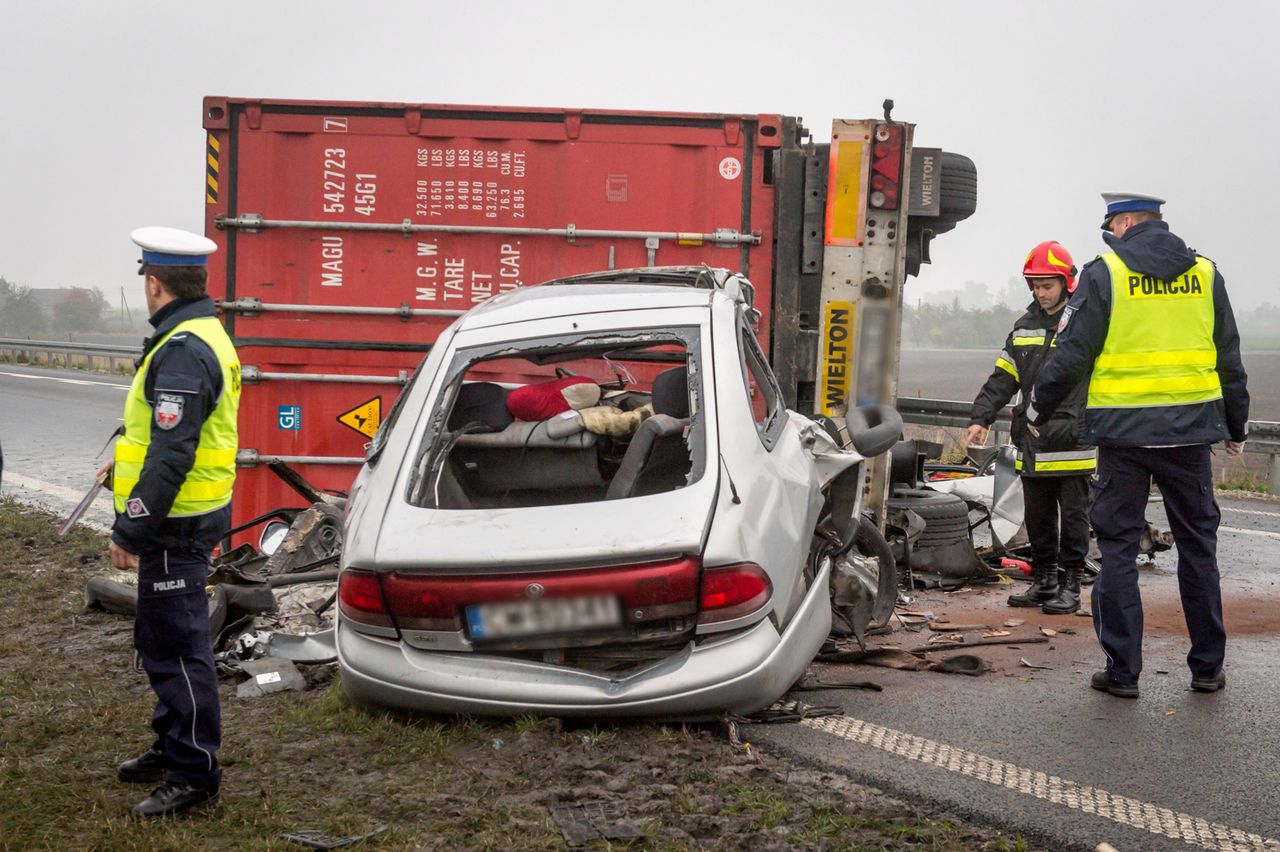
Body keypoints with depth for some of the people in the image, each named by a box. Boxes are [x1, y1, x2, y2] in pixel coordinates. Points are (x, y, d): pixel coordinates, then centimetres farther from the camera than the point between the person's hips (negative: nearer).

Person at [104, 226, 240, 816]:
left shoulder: (183, 351, -21)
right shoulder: (203, 336, 13)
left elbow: (171, 455, -26)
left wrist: (130, 531, -23)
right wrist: (126, 461, 37)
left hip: (176, 523, -11)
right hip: (187, 517, 11)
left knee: (176, 645, -4)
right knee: (162, 639, 21)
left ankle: (193, 773, 4)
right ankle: (171, 747, 35)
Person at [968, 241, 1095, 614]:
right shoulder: (1024, 327, 13)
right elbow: (1002, 377, 15)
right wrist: (981, 418, 4)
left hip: (1073, 443, -6)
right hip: (1032, 442, 6)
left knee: (1073, 515, 2)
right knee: (1037, 516, 12)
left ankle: (1071, 585, 9)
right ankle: (1043, 581, 22)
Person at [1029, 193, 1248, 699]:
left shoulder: (1104, 274, -4)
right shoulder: (1204, 274, 8)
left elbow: (1071, 357, -5)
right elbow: (1229, 359, 13)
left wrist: (1039, 410, 10)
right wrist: (1236, 426, 23)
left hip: (1124, 430, -3)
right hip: (1189, 429, 3)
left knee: (1118, 548, 4)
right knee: (1197, 545, 13)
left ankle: (1122, 670, 5)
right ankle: (1207, 667, 18)